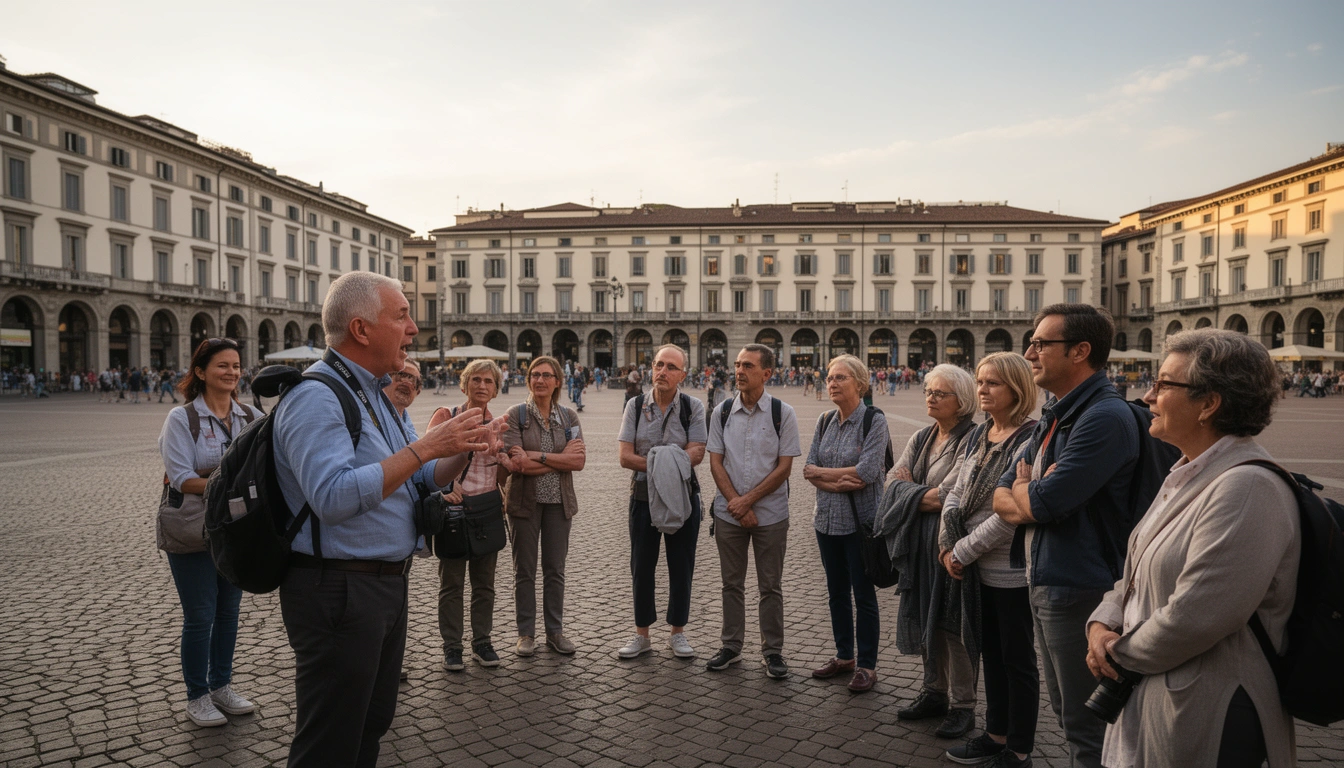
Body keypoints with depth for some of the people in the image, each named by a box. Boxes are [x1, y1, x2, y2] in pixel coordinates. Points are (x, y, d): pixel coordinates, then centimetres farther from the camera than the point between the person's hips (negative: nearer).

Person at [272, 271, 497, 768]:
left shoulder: (375, 394, 14)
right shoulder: (316, 397, -17)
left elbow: (419, 481, 17)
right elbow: (334, 496, -31)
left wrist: (462, 451, -3)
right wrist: (426, 447, -27)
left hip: (387, 584, 9)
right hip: (338, 591, -9)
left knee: (371, 727, 21)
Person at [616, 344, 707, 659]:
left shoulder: (693, 407, -3)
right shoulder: (636, 406, 0)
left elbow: (696, 453, -14)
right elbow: (625, 456, -7)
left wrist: (650, 461, -25)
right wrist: (660, 464, -22)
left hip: (683, 495, -1)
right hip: (643, 495, 1)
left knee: (681, 567, 8)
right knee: (642, 566, 9)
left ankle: (678, 633, 25)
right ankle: (642, 635, 23)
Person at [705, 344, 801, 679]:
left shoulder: (783, 413, -5)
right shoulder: (722, 411, 2)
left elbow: (784, 467, -8)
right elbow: (716, 462, 1)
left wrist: (748, 500, -12)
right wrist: (736, 504, -10)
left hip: (770, 513, -2)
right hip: (729, 512, 2)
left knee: (770, 586, 7)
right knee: (732, 584, 12)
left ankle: (773, 651, 20)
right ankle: (731, 646, 25)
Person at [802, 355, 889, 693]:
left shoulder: (874, 420, -11)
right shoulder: (825, 421, 7)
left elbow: (866, 472, -21)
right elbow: (809, 470, 2)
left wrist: (819, 472, -11)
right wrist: (837, 484, -17)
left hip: (861, 521, -6)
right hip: (828, 519, 6)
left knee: (863, 594, 5)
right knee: (836, 591, 15)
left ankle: (866, 665, 18)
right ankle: (844, 656, 31)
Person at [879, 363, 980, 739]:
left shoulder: (971, 440, -14)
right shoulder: (921, 438, 11)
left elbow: (948, 496, -22)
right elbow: (893, 480, 3)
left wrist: (912, 494, -8)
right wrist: (925, 495, -14)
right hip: (919, 545, 7)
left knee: (951, 622, 1)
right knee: (925, 619, 14)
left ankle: (962, 705, 15)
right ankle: (935, 692, 29)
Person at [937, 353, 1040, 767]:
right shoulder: (977, 436, 7)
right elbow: (956, 493, 9)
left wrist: (964, 550, -16)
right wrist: (948, 545, -4)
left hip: (1013, 572, -7)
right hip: (977, 569, 7)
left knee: (1018, 661, 8)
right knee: (991, 654, 20)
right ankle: (996, 733, 36)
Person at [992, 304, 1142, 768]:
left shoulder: (1104, 417, -20)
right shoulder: (1054, 416, 11)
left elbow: (1044, 503, -25)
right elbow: (1001, 498, 10)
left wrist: (1018, 491, -3)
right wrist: (1027, 498, -13)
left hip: (1080, 590, -9)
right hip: (1045, 585, 9)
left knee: (1088, 728, 5)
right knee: (1065, 713, 22)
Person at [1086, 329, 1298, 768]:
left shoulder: (1246, 488, -24)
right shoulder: (1189, 477, 9)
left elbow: (1194, 617, -28)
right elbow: (1138, 574, 15)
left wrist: (1121, 652, -12)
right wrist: (1102, 624, -3)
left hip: (1210, 721, -9)